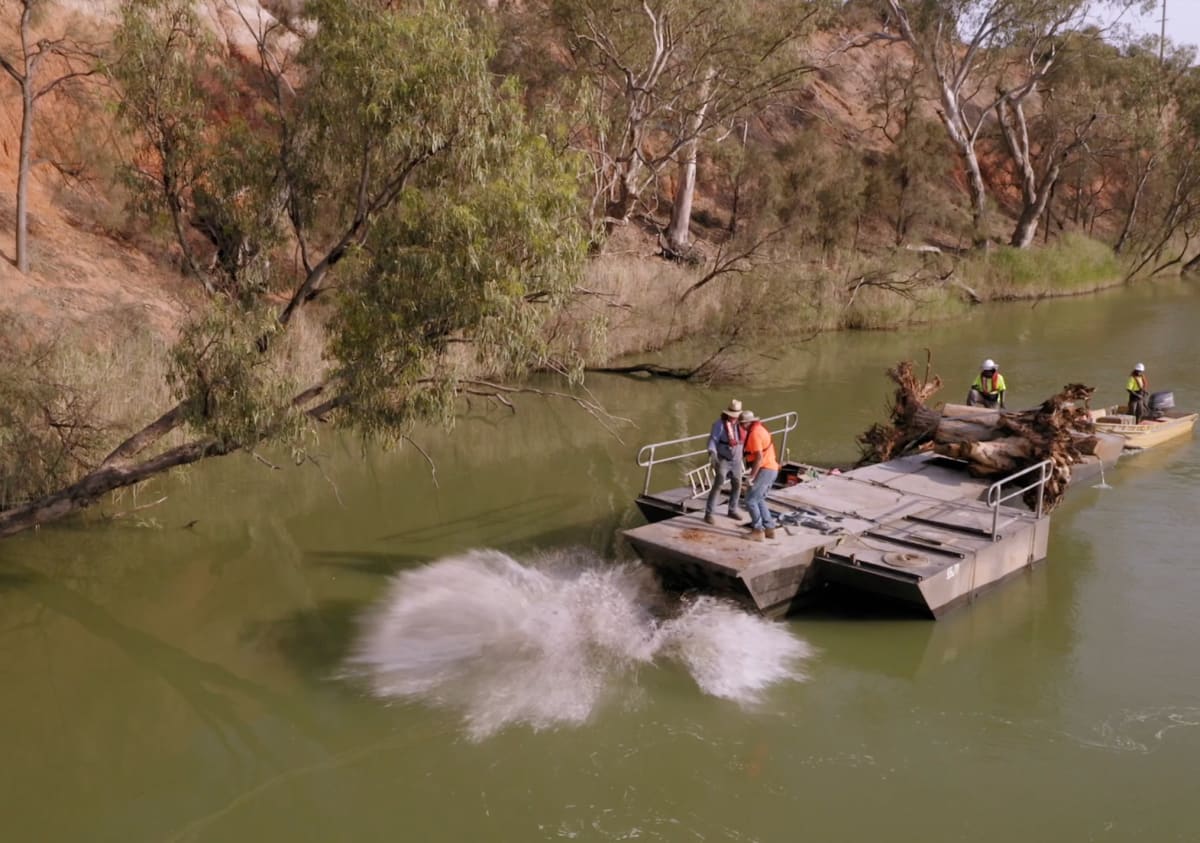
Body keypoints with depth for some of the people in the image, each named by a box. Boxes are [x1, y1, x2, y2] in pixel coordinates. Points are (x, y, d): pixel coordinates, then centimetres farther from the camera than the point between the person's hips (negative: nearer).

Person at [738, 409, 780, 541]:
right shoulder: (759, 428, 13)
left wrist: (752, 476, -22)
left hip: (765, 470, -10)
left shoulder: (754, 433, -19)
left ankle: (758, 531, -2)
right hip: (771, 469, 10)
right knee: (759, 500, 19)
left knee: (750, 500, -5)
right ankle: (769, 529, 20)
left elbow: (759, 457, -24)